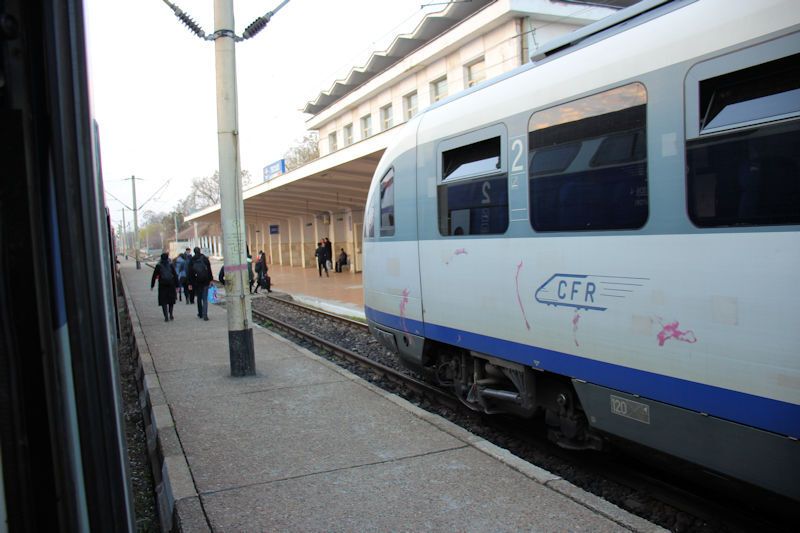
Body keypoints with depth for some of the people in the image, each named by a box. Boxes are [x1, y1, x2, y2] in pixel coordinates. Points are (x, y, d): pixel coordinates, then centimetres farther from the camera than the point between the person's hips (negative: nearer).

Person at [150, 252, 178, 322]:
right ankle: (171, 315, 18)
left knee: (164, 301, 2)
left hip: (162, 285, -1)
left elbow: (154, 276, 1)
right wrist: (177, 286, 3)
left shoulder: (158, 266, 0)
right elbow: (175, 275, -1)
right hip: (171, 285, 1)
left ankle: (166, 317, -7)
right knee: (171, 300, 16)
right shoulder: (171, 265, 2)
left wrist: (152, 286, 8)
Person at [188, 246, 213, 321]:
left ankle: (200, 314, 21)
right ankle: (204, 314, -12)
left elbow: (190, 273, 0)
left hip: (196, 282, 1)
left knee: (199, 298, 14)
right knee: (205, 299, -1)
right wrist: (210, 279, 7)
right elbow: (209, 270, 0)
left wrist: (190, 283, 3)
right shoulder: (205, 258, -1)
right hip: (205, 281, -1)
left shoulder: (191, 260, -1)